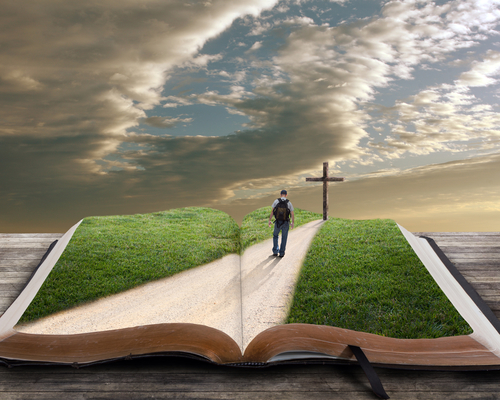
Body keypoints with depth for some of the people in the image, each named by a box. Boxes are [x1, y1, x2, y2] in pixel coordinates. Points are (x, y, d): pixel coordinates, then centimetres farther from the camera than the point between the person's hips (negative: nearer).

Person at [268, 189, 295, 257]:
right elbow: (292, 214, -3)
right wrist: (293, 223, 9)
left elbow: (272, 211, -7)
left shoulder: (276, 201, -4)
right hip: (286, 223, 0)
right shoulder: (289, 203, -4)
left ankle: (275, 251, 13)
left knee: (275, 236, 20)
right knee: (284, 238, 12)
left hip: (278, 222, 0)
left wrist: (269, 220, -1)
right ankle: (281, 253, 10)